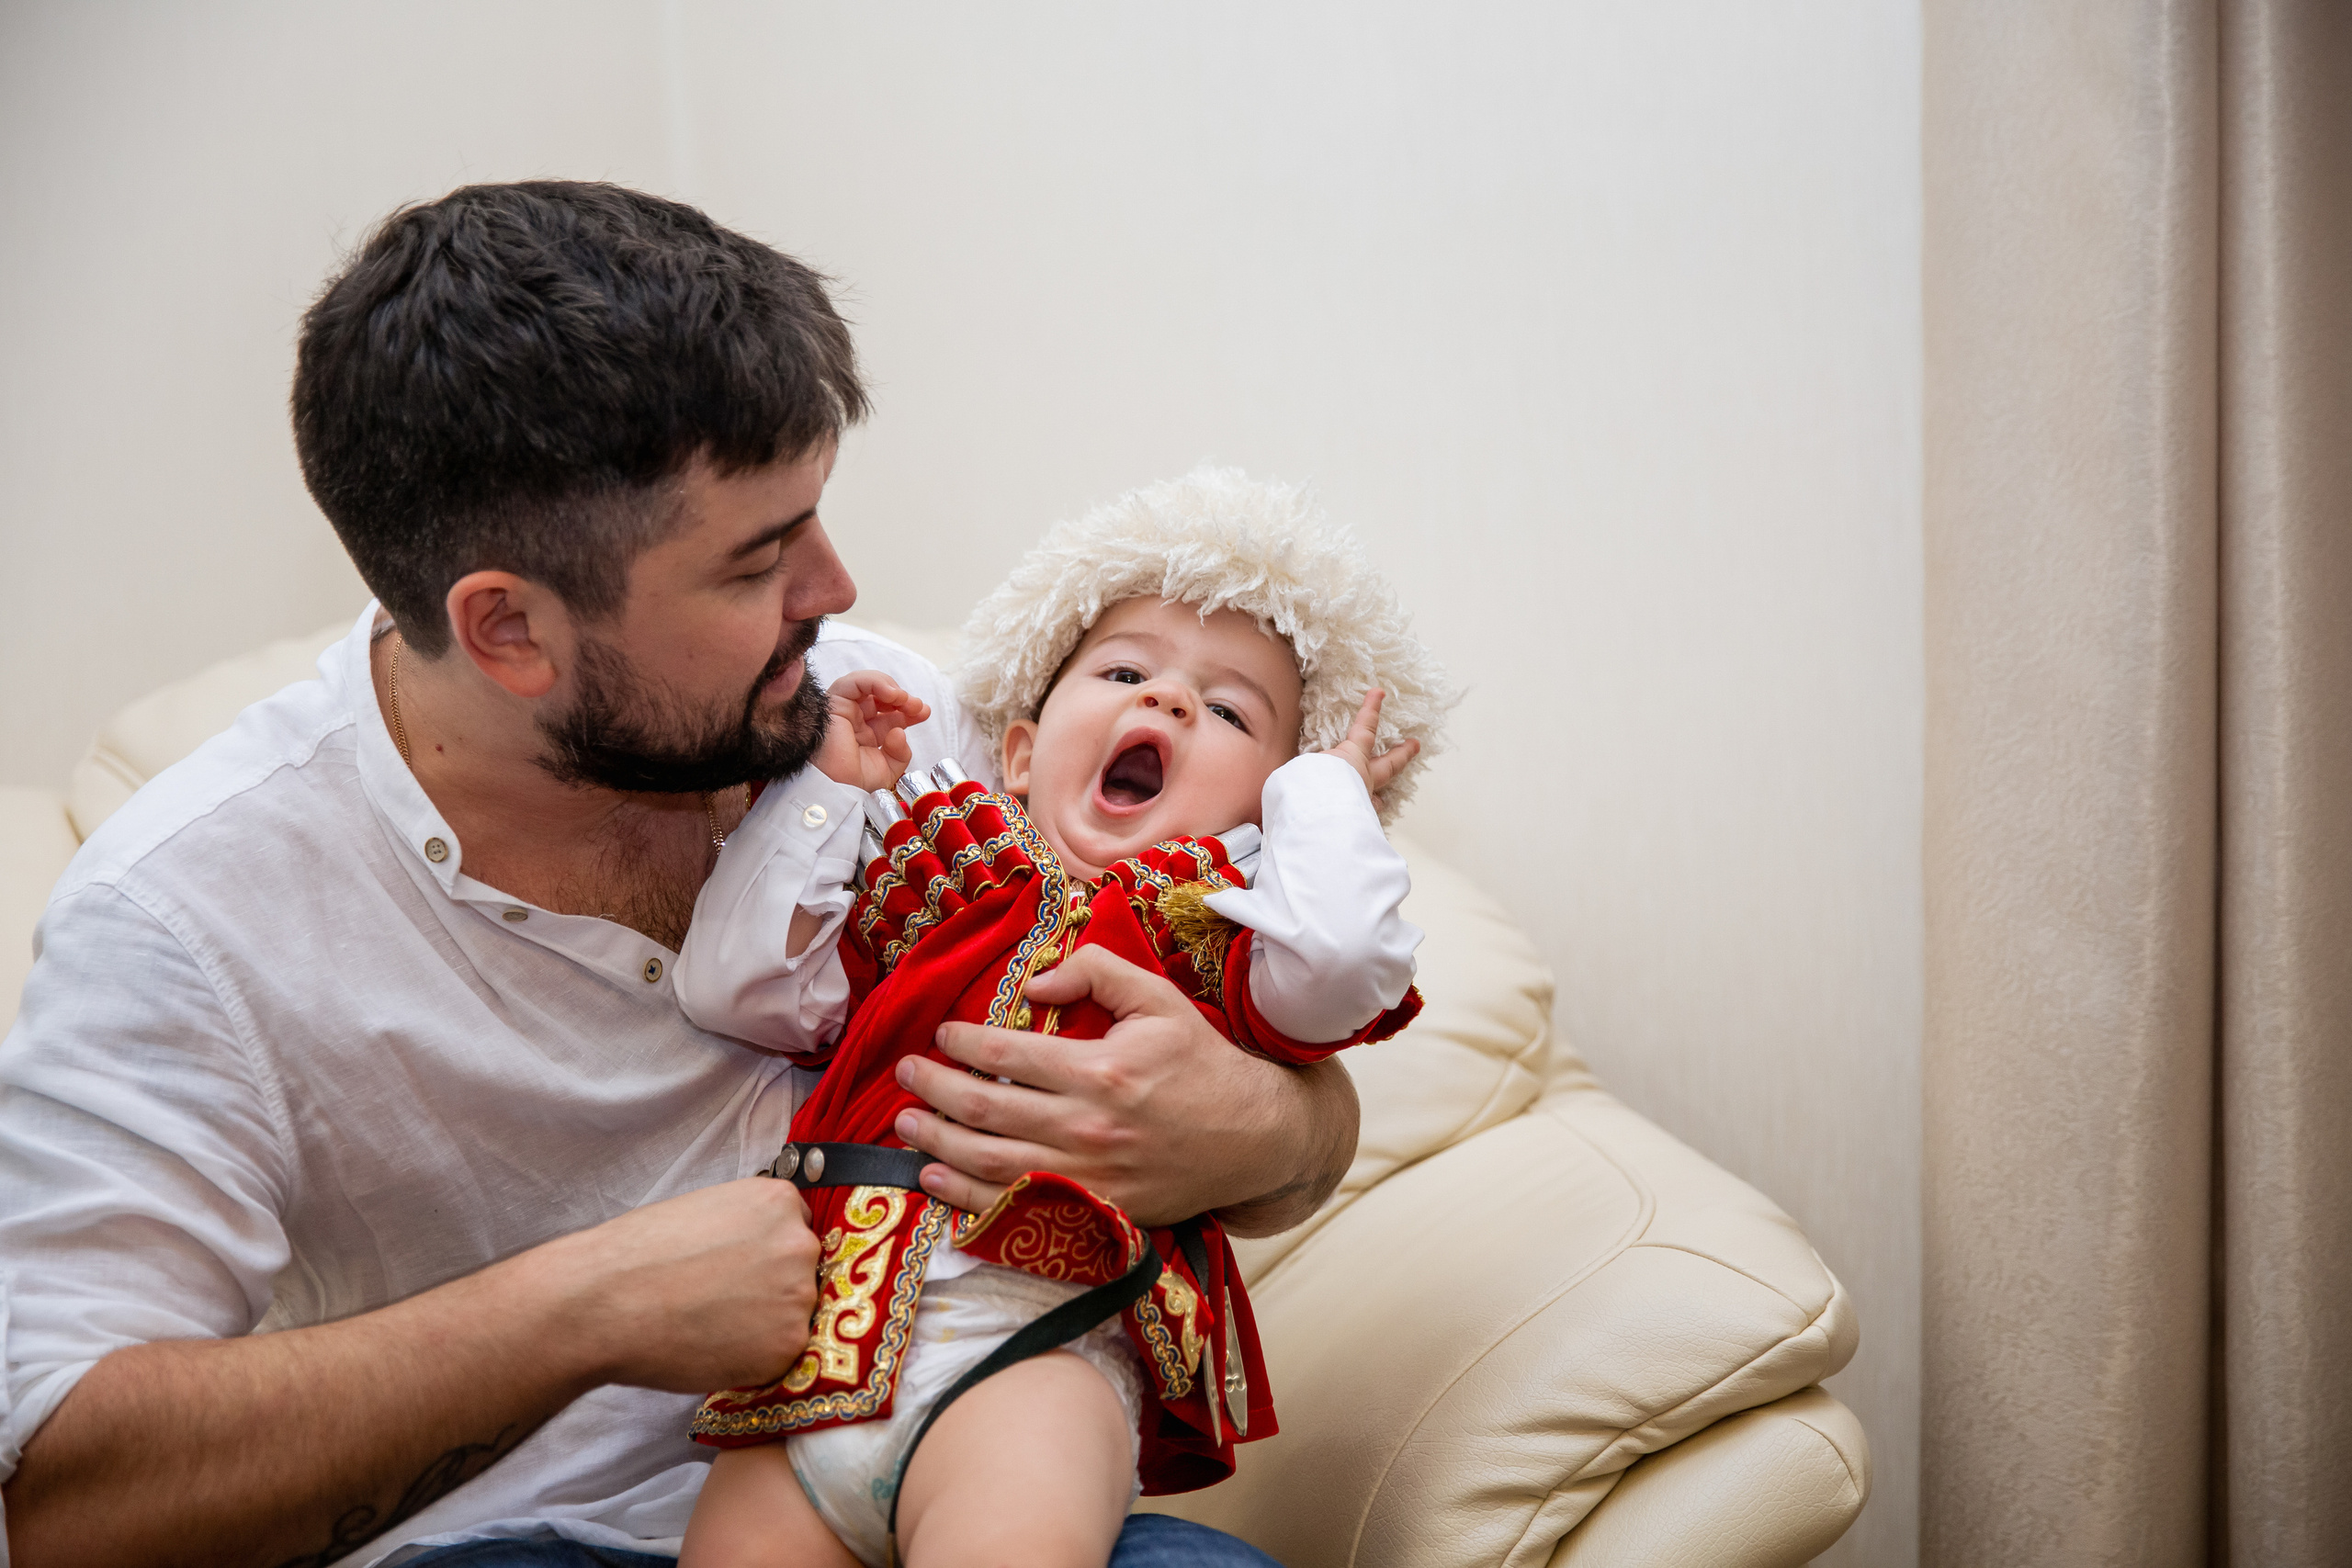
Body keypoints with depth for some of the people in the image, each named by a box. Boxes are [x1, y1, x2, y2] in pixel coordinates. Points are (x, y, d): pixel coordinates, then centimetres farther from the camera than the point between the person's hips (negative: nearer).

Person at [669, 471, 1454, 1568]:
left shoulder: (1209, 930, 14)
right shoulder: (926, 889, 24)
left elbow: (1341, 956, -10)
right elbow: (731, 985, 16)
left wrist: (1323, 787, 7)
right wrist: (813, 789, 16)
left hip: (1033, 1351, -4)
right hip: (828, 1337, 4)